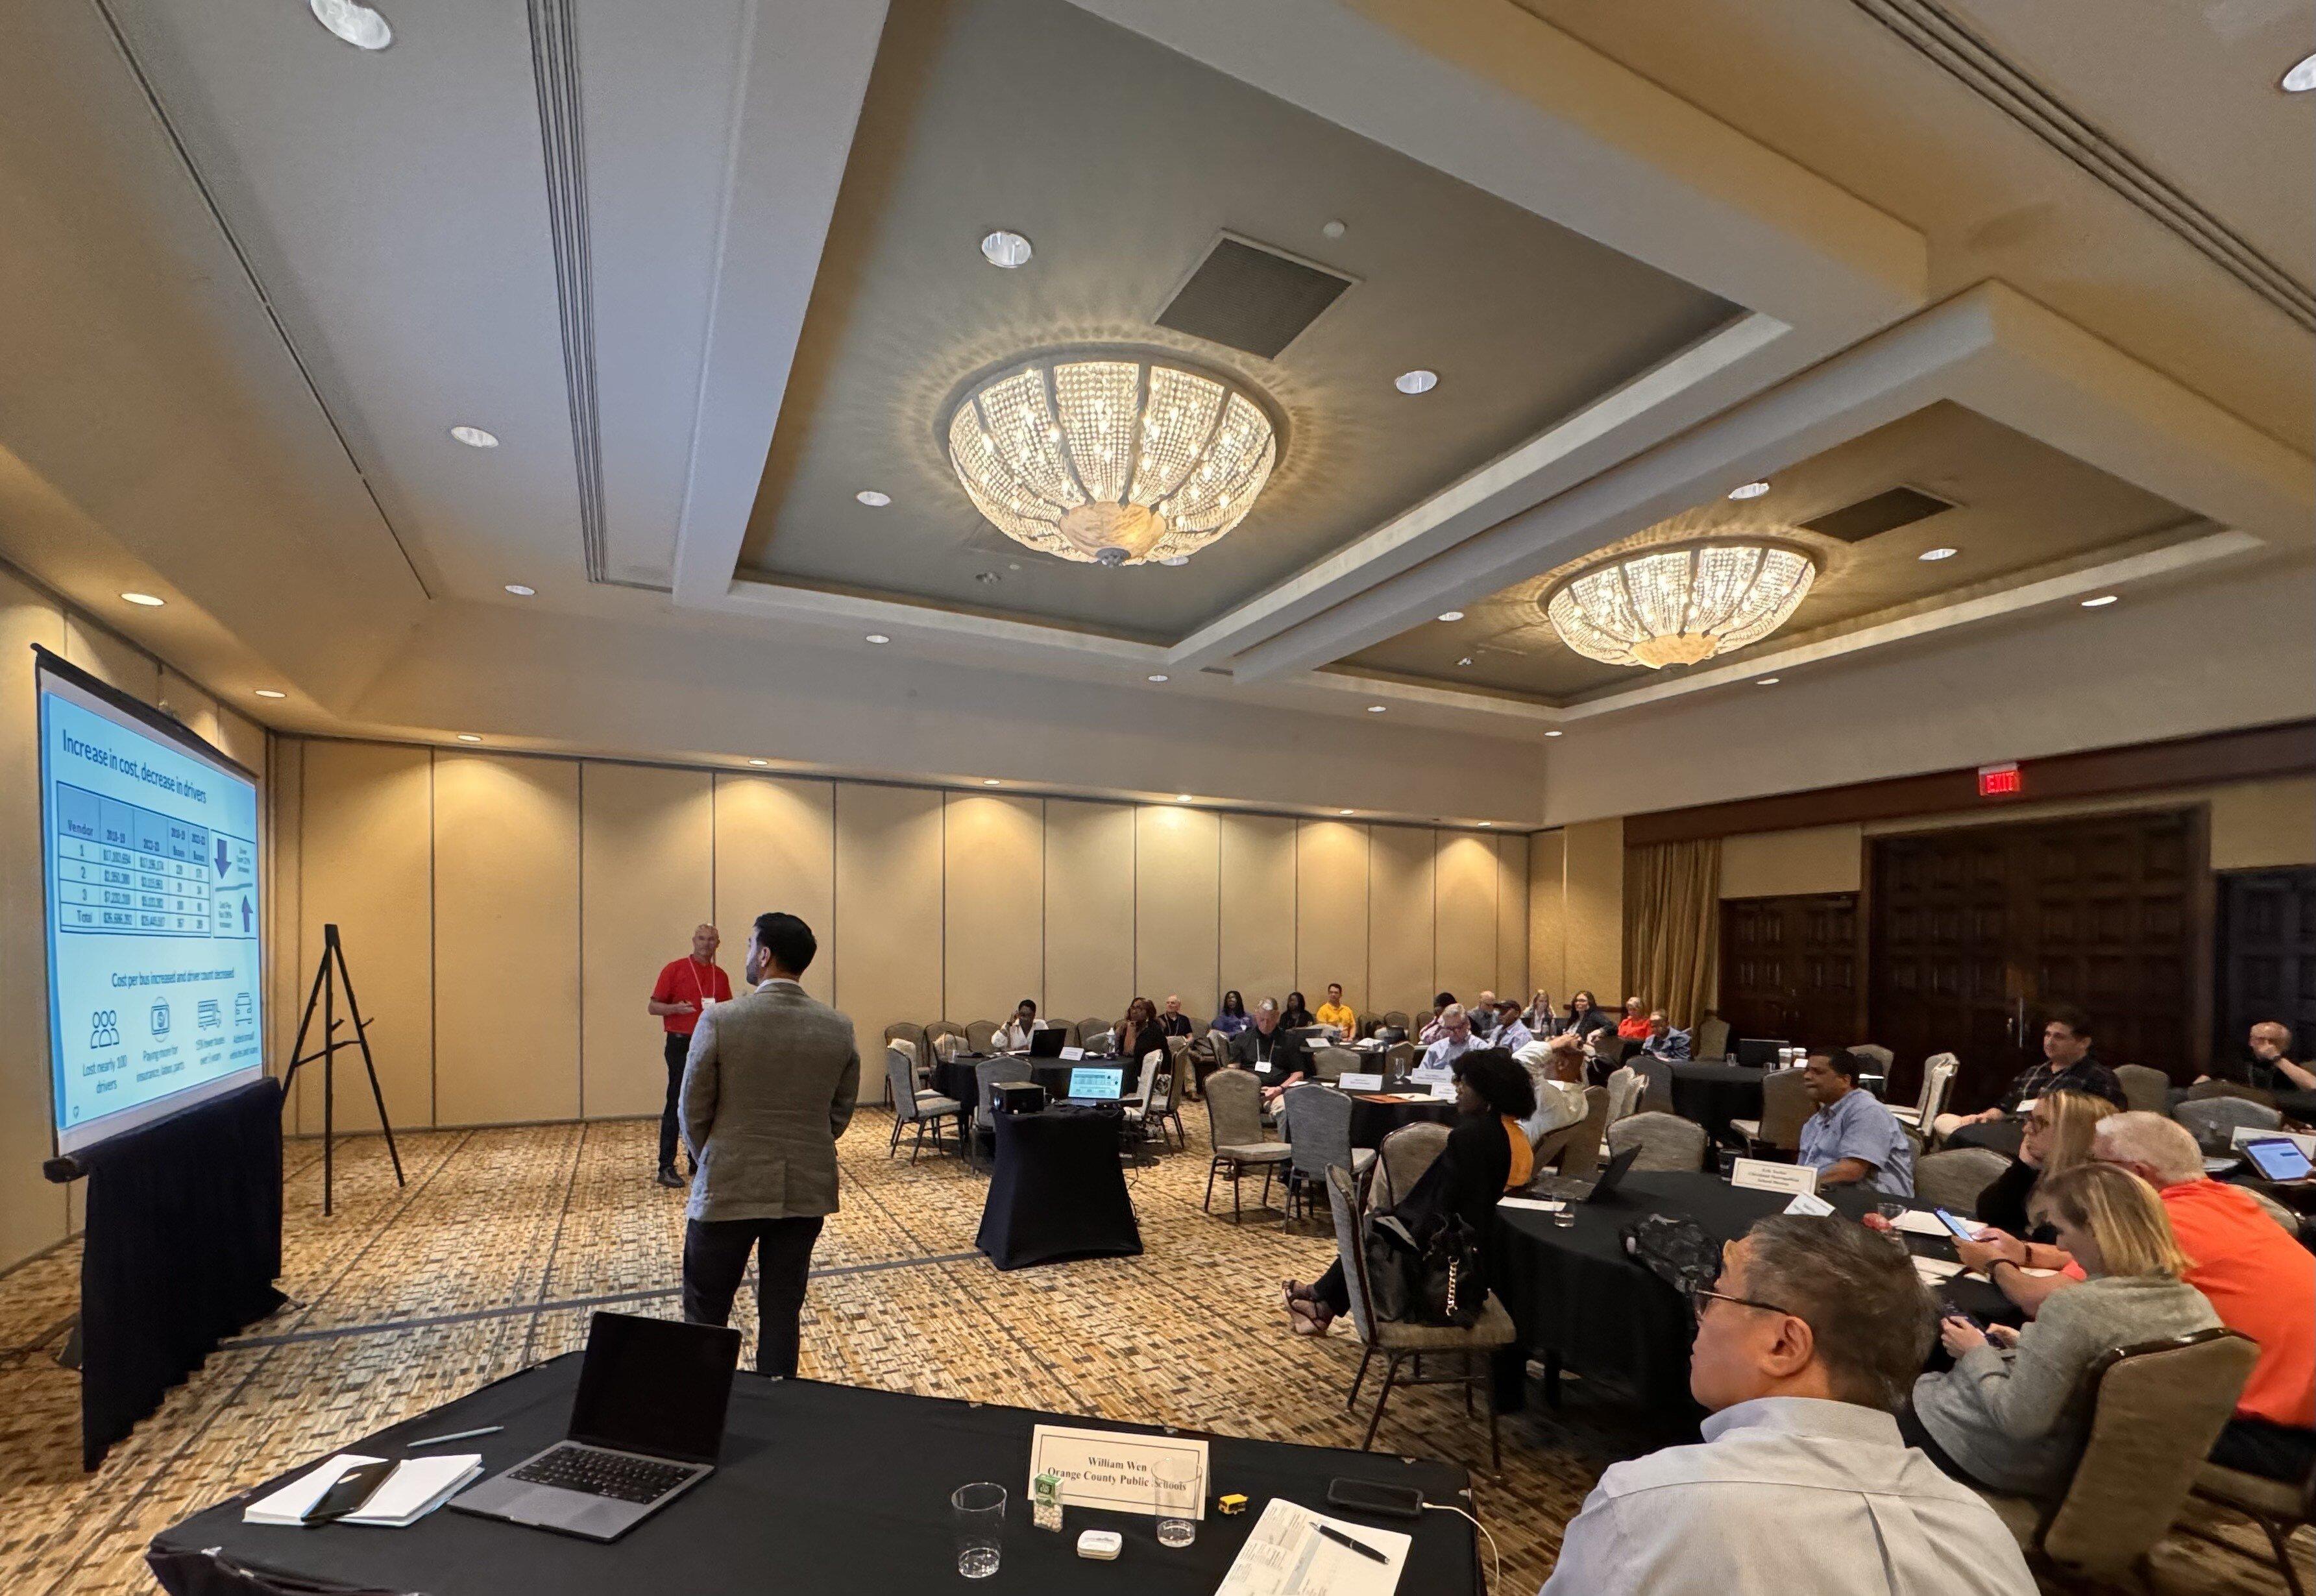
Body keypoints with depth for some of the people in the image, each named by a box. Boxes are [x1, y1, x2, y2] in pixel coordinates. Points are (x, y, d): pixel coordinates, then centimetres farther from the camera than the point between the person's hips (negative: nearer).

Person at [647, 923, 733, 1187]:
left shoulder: (721, 975, 11)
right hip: (681, 1044, -5)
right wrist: (676, 1008, -23)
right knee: (677, 1104, -5)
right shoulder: (674, 969, -3)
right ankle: (666, 1167, 2)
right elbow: (654, 1006, -4)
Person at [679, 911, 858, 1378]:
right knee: (783, 1311, 15)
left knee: (705, 1314, 15)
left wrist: (709, 1164, 12)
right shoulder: (839, 1028, -6)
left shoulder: (720, 1020, -16)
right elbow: (840, 1112, 3)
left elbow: (693, 1111, -6)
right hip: (806, 1190, 3)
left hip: (730, 1188, -3)